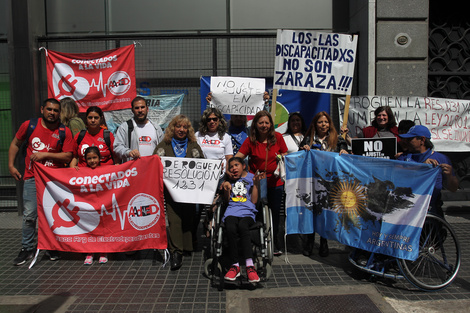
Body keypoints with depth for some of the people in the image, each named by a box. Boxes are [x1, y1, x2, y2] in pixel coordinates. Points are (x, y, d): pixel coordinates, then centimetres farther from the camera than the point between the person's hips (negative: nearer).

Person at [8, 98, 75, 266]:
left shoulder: (64, 132, -1)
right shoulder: (29, 125, 3)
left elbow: (68, 156, -5)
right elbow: (15, 144, 15)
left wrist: (45, 154, -13)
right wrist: (11, 165, 10)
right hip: (32, 178, 1)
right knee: (29, 215, -1)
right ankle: (27, 248, 16)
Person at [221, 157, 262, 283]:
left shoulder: (251, 178, 16)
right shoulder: (229, 180, 24)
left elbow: (254, 201, 9)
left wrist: (255, 184, 1)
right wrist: (226, 189, 3)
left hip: (248, 211, -2)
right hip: (232, 211, 2)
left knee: (242, 226, -37)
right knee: (230, 229, -33)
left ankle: (250, 266, -39)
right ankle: (235, 265, -23)